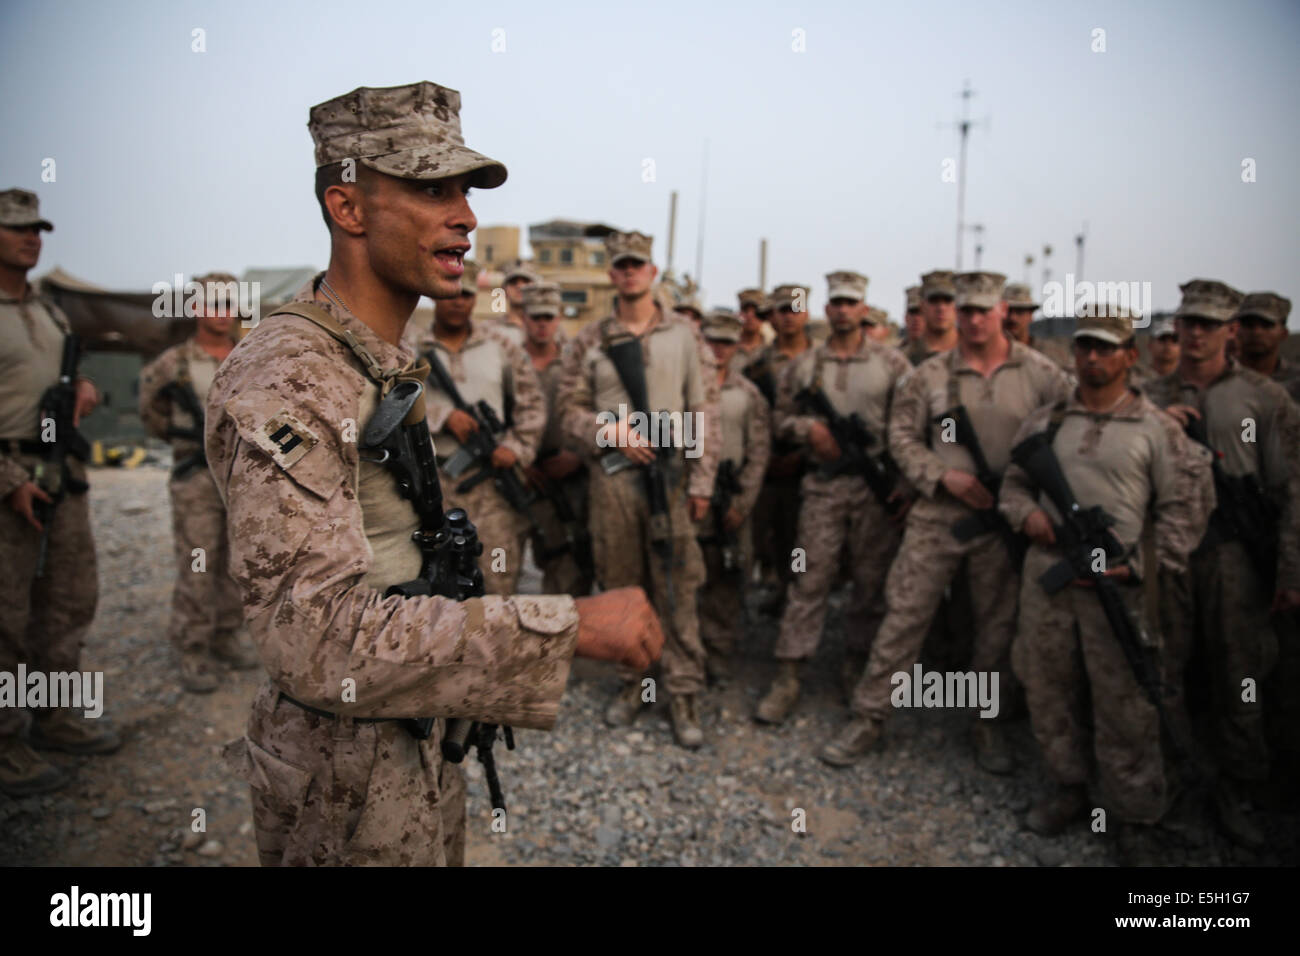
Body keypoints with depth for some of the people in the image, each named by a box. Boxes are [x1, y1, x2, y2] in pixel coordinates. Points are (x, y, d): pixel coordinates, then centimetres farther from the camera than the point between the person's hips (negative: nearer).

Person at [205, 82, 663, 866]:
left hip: (421, 750, 8)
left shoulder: (394, 367, 6)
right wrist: (570, 627, -34)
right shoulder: (284, 382, -25)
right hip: (349, 781, -8)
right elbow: (328, 642, -33)